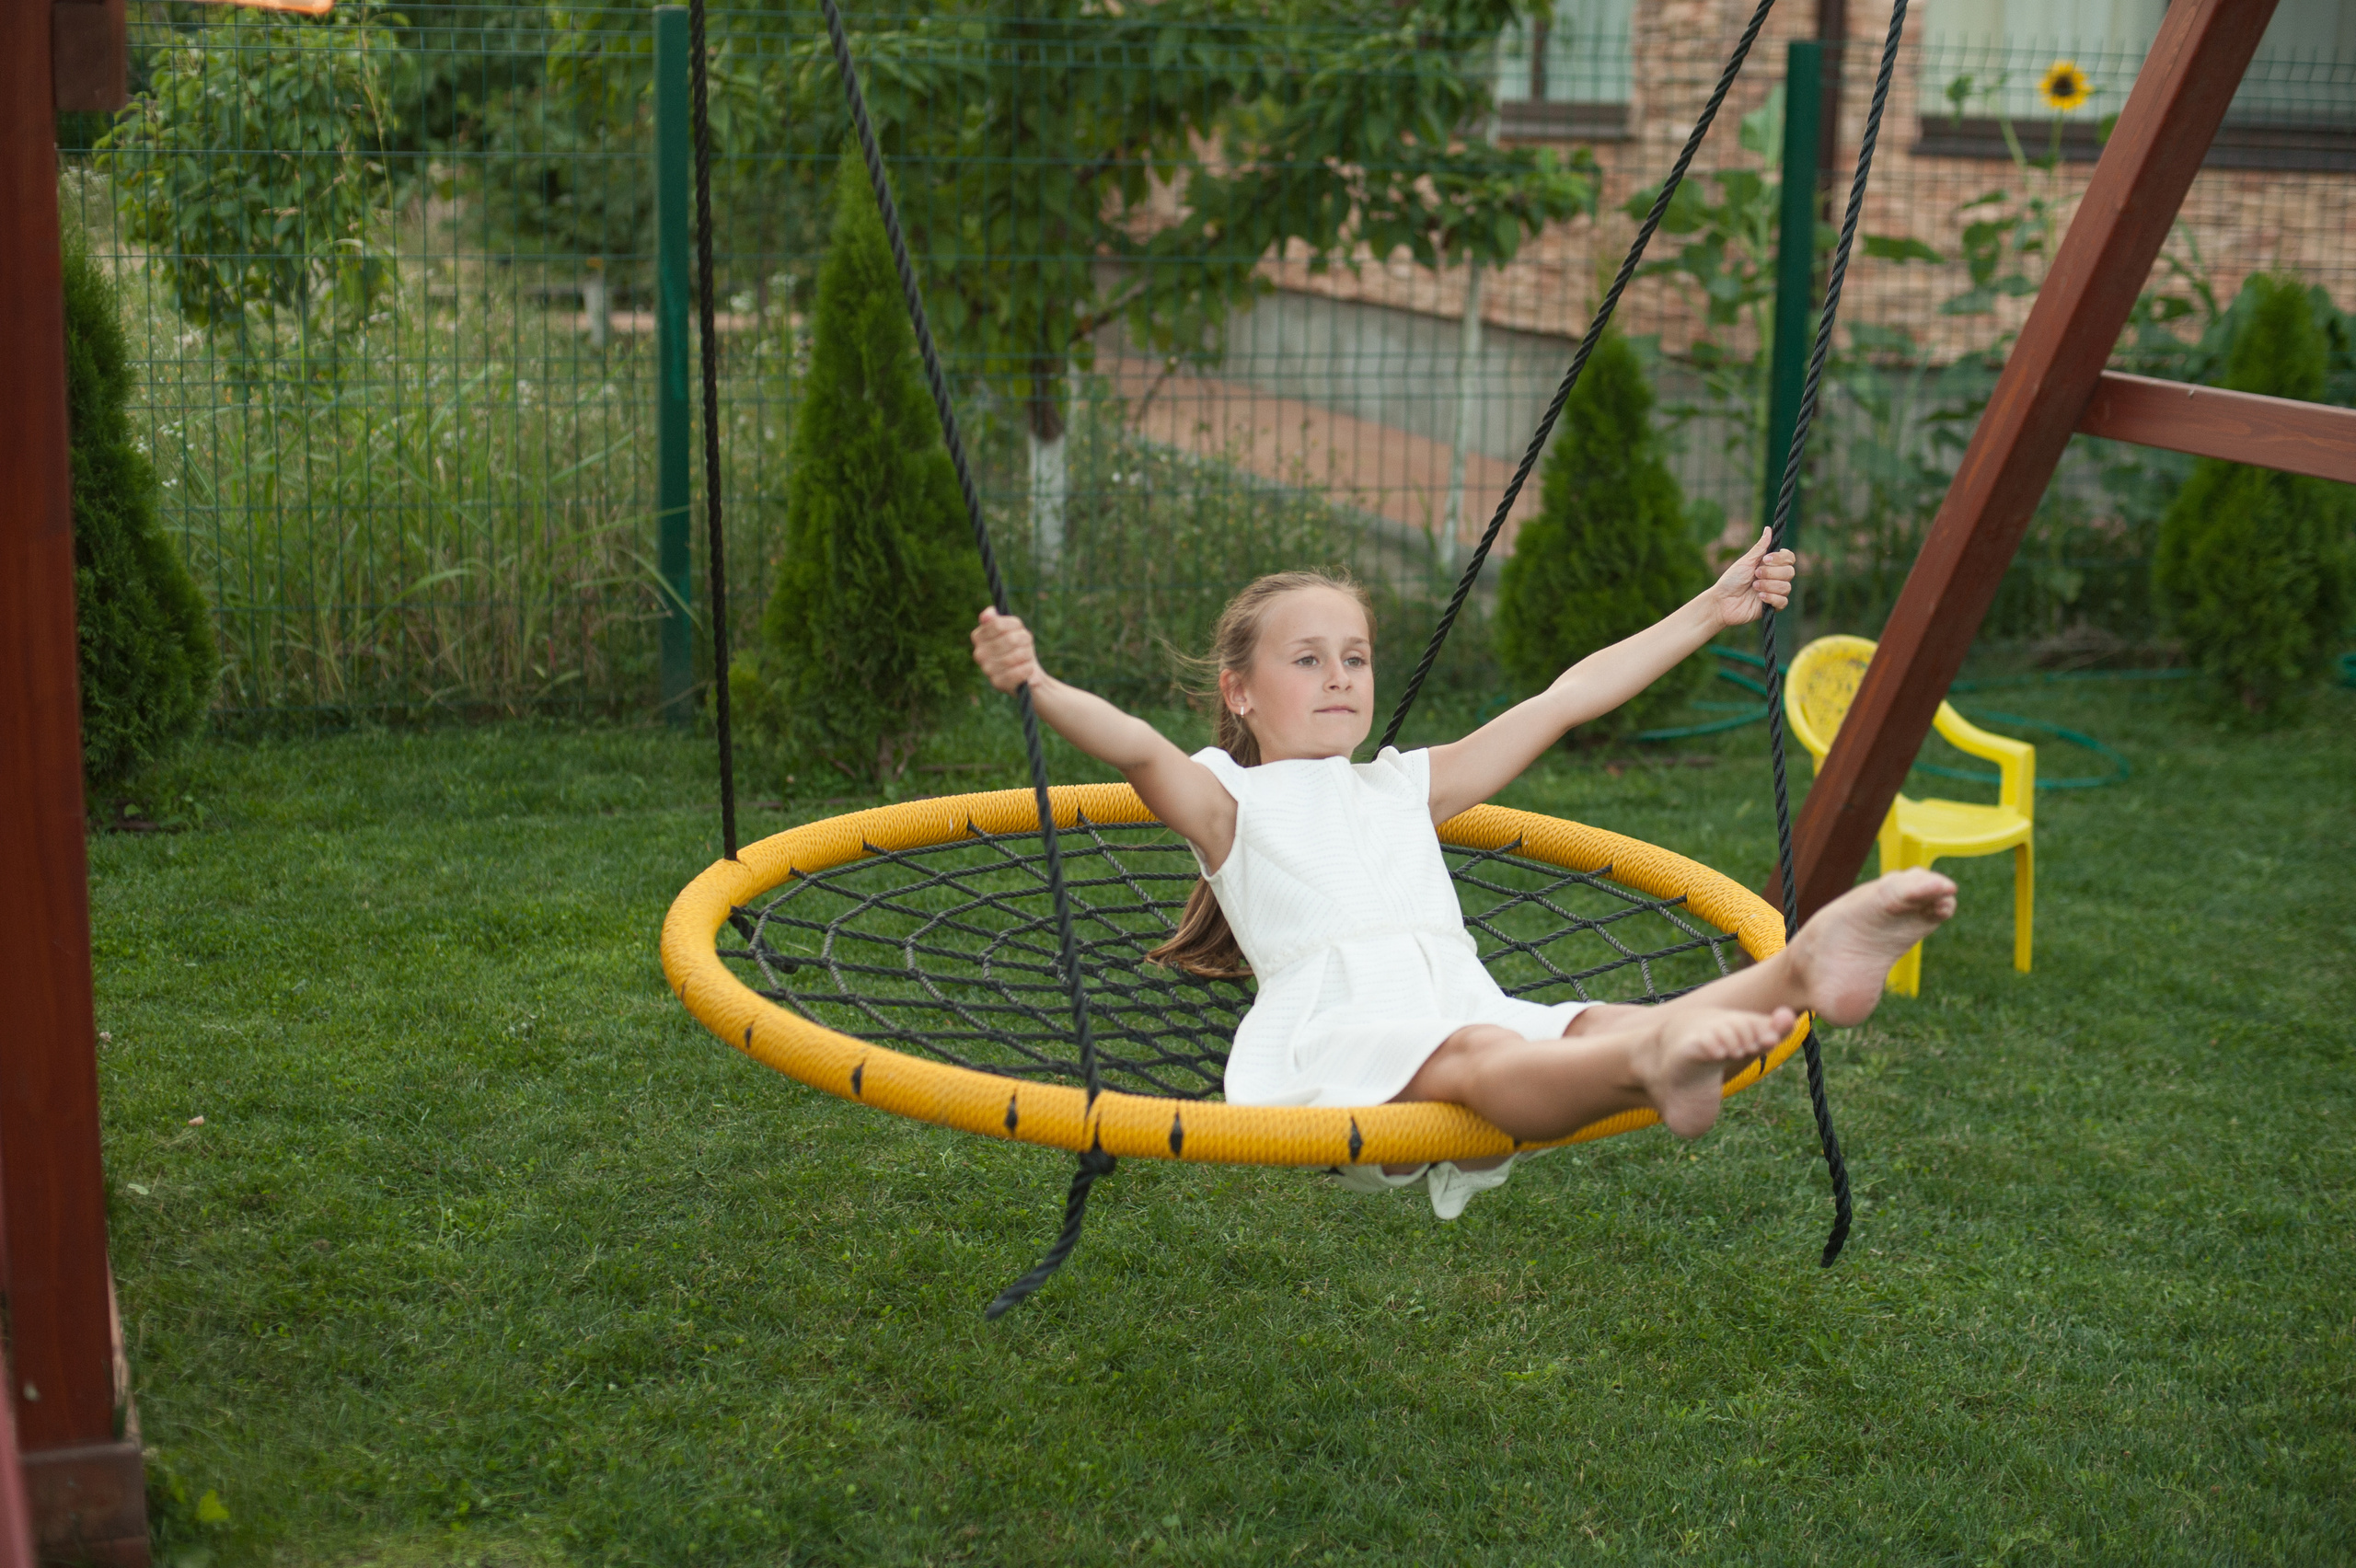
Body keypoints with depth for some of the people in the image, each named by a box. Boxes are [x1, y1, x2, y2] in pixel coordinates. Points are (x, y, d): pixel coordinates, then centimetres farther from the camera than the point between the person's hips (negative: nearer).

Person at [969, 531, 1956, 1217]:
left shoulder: (1406, 785, 35)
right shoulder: (1231, 799, 19)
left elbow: (1563, 701, 34)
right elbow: (1136, 746, -4)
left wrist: (1710, 611, 35)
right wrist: (1038, 688, -26)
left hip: (1460, 999, 5)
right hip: (1332, 1026, -5)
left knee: (1602, 1029, -27)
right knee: (1477, 1056, -38)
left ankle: (1807, 966, -54)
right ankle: (1651, 1065, -68)